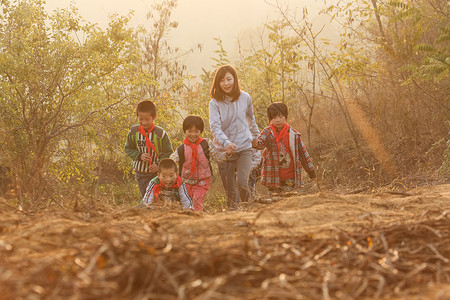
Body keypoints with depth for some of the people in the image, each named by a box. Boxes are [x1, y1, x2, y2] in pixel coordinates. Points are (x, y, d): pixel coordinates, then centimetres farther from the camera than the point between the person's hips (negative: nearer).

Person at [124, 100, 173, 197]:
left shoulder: (160, 133, -13)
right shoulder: (133, 132, -4)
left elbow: (168, 152, -6)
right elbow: (128, 149, 3)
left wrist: (159, 165, -21)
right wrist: (139, 156, -15)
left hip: (156, 172, -3)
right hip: (140, 171, 3)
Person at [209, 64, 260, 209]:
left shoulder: (245, 98, 1)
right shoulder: (215, 103, -5)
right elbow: (215, 126, -17)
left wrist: (255, 136, 30)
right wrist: (225, 142, -34)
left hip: (244, 148, 0)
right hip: (223, 151, 0)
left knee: (242, 183, -17)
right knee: (229, 192, 2)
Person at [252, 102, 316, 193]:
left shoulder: (294, 134, 3)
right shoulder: (267, 132, -1)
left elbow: (303, 154, 11)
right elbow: (261, 142, -22)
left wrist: (312, 172, 14)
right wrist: (256, 143, -48)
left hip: (290, 177, 1)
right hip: (273, 176, 0)